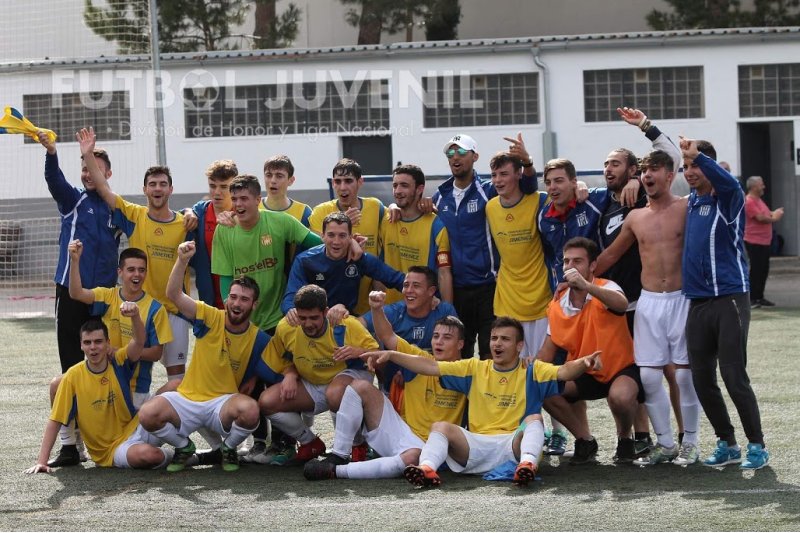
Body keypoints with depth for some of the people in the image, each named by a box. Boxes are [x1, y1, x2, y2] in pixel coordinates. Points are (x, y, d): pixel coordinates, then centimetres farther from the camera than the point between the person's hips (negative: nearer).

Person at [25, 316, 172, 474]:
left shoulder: (119, 363, -3)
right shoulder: (74, 376, -7)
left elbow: (139, 342, -23)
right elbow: (55, 421, -5)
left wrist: (135, 316, -45)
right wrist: (42, 461, -10)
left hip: (134, 430, 2)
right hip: (111, 451, -2)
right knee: (147, 454, -37)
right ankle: (169, 455, -1)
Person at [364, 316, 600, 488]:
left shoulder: (532, 372, 8)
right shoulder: (475, 369, 15)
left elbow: (563, 372, -9)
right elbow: (431, 367, 9)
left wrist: (583, 363, -33)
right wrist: (391, 355, 0)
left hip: (514, 442, -2)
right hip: (476, 444, 2)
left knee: (534, 418, -29)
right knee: (440, 426, -20)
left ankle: (528, 463, -56)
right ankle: (427, 468, -48)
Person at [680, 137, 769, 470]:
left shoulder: (727, 199, -7)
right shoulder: (692, 201, 13)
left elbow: (728, 182, -30)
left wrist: (698, 155, -37)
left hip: (729, 300, -7)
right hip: (697, 302, 7)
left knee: (734, 377, -8)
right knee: (702, 379, 6)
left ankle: (757, 446, 2)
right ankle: (727, 444, 18)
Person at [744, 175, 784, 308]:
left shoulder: (758, 200, 18)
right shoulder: (749, 201, -15)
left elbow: (766, 213, 22)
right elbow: (760, 217, -21)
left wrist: (775, 213, 2)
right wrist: (773, 218, -5)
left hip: (764, 241, 10)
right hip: (754, 242, -10)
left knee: (764, 270, 12)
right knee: (756, 270, -8)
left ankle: (759, 297, 19)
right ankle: (752, 299, -4)